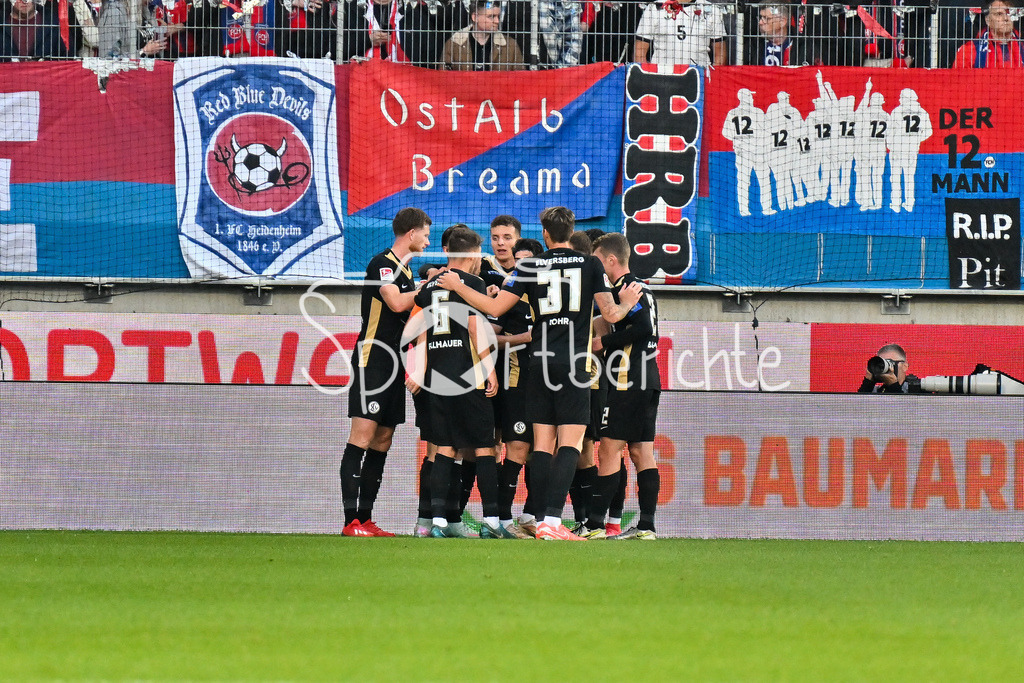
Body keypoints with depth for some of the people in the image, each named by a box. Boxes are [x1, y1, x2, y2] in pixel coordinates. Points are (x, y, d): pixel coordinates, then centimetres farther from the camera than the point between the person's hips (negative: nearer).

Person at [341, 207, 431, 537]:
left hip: (393, 362, 10)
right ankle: (352, 521, -19)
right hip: (372, 359, -10)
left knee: (382, 442, 7)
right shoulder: (382, 263, -9)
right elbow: (396, 302, -22)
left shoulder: (405, 271, 20)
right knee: (362, 436, -14)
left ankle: (365, 519, 8)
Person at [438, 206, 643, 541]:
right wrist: (628, 302, 25)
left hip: (540, 362, 2)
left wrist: (457, 286, 18)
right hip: (574, 363, -2)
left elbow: (495, 307, 3)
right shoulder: (590, 264, 1)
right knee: (570, 443, -5)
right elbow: (610, 314, 2)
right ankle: (553, 520, -18)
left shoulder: (530, 266, 3)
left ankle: (544, 519, 2)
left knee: (542, 444, 6)